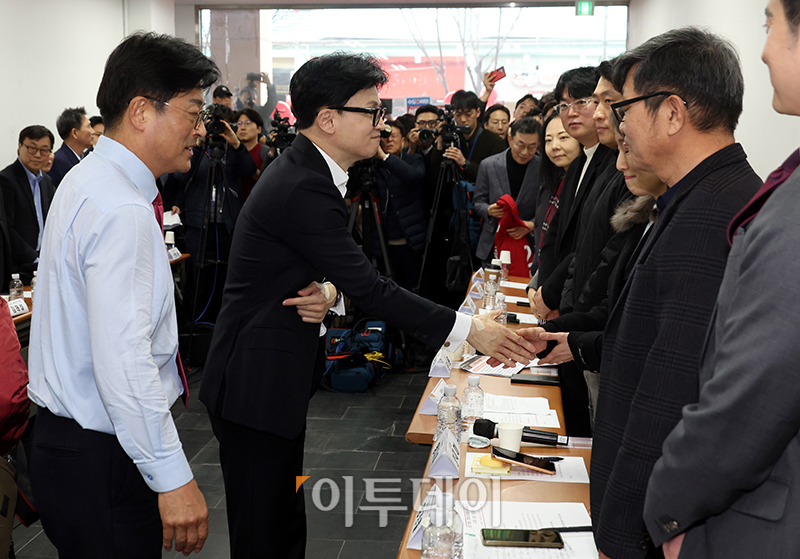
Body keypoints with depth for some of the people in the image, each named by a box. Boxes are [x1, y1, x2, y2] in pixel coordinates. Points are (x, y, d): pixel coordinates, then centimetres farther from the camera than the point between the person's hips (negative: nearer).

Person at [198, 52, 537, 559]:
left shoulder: (305, 172, 9)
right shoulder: (302, 188, -23)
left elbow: (341, 271, 11)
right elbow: (368, 288, -23)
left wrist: (326, 294, -14)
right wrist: (468, 330, -18)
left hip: (277, 378, 10)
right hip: (257, 385, -10)